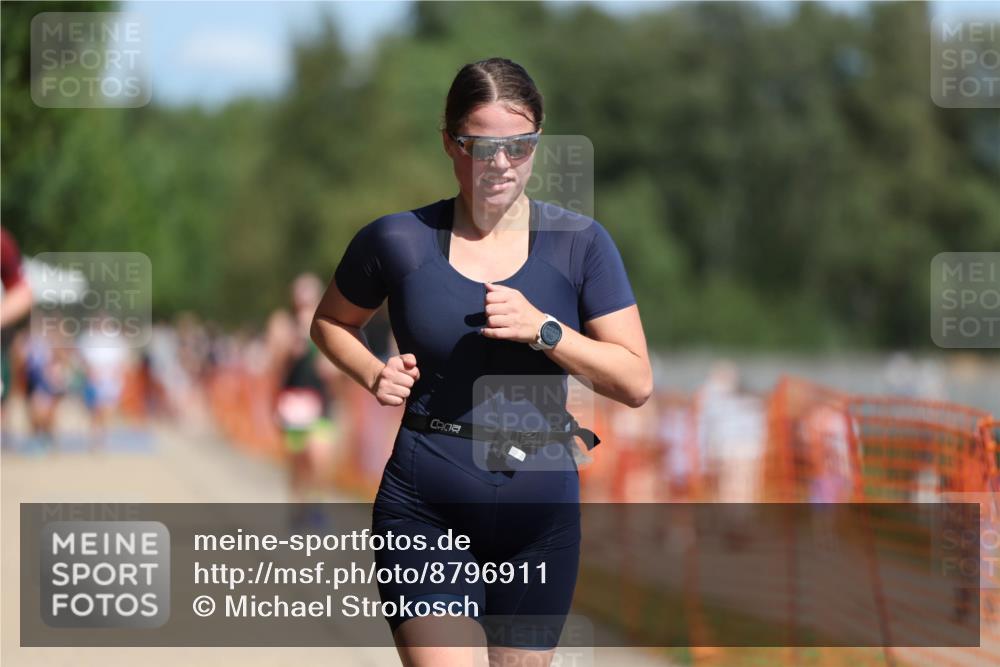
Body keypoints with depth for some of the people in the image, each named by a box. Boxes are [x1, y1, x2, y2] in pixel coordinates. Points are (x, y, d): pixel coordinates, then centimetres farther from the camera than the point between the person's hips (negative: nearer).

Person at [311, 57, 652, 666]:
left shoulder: (580, 243, 1)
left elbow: (637, 382, -2)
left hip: (541, 509, 2)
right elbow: (331, 323, 18)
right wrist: (373, 375, -2)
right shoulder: (398, 241, -1)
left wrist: (543, 329, -15)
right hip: (427, 509, -2)